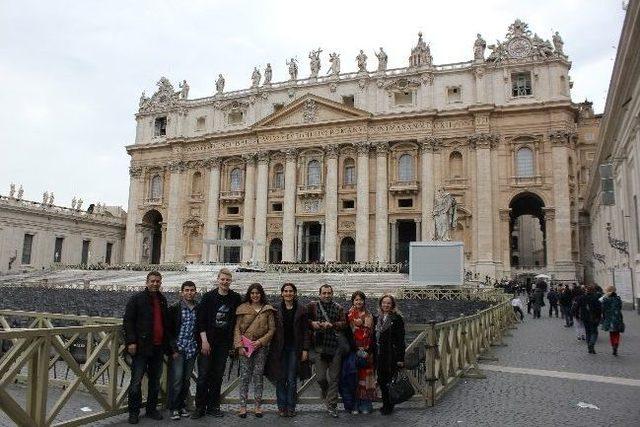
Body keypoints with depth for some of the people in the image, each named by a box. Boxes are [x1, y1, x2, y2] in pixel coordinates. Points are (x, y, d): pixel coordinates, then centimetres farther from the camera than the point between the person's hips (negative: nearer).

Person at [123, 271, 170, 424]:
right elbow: (128, 321, -7)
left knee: (155, 381, 13)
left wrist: (166, 343, 16)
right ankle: (134, 412, 12)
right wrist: (131, 341, -16)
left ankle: (152, 409, 25)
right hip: (141, 347, -5)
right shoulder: (137, 299, -3)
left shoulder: (162, 300, 13)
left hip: (158, 347, 5)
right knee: (136, 381, 0)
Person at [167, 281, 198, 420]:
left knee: (186, 379, 9)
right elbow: (169, 330, -4)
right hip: (178, 349, -3)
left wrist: (199, 346, 4)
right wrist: (173, 349, -8)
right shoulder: (174, 309, -3)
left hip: (192, 349, 3)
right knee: (177, 379, -5)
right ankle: (174, 408, 8)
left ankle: (182, 405, 21)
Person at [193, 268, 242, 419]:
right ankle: (200, 407, 10)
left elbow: (237, 320, 9)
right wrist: (204, 340, -11)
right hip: (207, 342, -2)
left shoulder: (236, 298, 2)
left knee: (217, 376, 8)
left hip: (224, 343, 2)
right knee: (203, 375, 0)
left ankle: (213, 406, 19)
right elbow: (200, 319, -5)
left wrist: (233, 341, 4)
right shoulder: (208, 296, -3)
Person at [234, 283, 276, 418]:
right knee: (244, 376, 0)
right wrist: (239, 345, -7)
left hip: (261, 347, 0)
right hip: (245, 346, 0)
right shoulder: (242, 308, 5)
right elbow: (237, 328, 2)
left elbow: (272, 329, 4)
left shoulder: (268, 310, 5)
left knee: (258, 376, 2)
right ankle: (243, 406, 6)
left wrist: (261, 341, -8)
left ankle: (258, 406, 10)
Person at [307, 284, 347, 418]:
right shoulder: (312, 306, 7)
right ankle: (327, 395, 30)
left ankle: (331, 406, 12)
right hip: (319, 346, 0)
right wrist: (312, 323, -11)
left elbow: (344, 323, -2)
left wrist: (332, 325, -17)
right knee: (321, 377, 0)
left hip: (335, 346, 0)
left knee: (334, 378, 2)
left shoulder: (338, 308, 8)